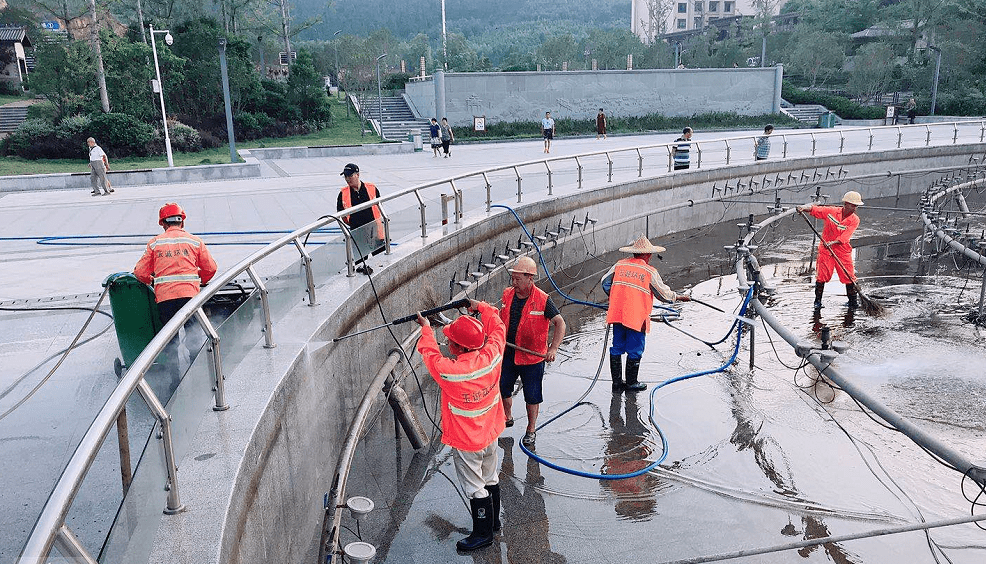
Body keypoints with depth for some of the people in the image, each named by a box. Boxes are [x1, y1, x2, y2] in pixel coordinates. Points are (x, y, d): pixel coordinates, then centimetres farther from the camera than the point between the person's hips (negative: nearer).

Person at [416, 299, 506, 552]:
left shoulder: (449, 371, -32)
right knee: (490, 479, 24)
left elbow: (430, 354, -10)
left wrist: (426, 329, 6)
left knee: (475, 488, 10)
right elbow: (498, 328, 1)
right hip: (490, 435, 6)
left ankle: (483, 533, 25)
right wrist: (482, 307, 15)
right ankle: (492, 520, 44)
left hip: (466, 442, -6)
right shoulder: (491, 355, -20)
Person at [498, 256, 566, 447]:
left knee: (532, 396, 7)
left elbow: (560, 323, -14)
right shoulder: (507, 294, -2)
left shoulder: (543, 300, -18)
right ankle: (506, 418, 41)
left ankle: (531, 430, 27)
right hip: (508, 353, 5)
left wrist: (553, 348, -24)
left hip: (532, 357, -4)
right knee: (502, 388, 14)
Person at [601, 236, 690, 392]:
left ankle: (616, 383, 21)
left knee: (616, 348, 14)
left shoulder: (619, 265, 5)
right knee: (634, 351, 9)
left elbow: (605, 283, 14)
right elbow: (664, 294, 3)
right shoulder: (650, 271, -6)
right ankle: (631, 383, 21)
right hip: (636, 318, -4)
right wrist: (678, 297, 22)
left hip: (616, 314, 5)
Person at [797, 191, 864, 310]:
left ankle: (853, 300, 18)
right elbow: (814, 209, -2)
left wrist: (833, 242, -34)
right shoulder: (831, 211, -5)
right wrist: (804, 207, -24)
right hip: (825, 250, -1)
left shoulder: (854, 220, -7)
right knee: (822, 276, -3)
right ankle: (818, 301, 13)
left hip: (843, 251, 1)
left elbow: (845, 237, -18)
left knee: (849, 277, 0)